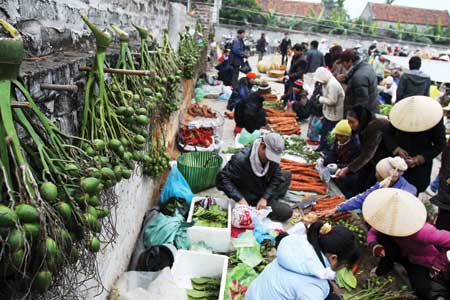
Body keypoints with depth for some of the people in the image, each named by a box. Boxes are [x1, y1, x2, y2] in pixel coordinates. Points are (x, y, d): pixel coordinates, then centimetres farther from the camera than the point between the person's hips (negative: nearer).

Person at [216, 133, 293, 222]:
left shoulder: (272, 155, -15)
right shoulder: (241, 159, -32)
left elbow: (276, 177, -8)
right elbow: (222, 179, -30)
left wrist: (265, 198, -19)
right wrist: (240, 199, -37)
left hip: (265, 192, 7)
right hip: (251, 198, -7)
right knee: (286, 212, -14)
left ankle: (271, 201, 0)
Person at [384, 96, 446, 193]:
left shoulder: (434, 118, -16)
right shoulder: (400, 114, -14)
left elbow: (440, 144, -6)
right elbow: (387, 134, -4)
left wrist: (421, 158, -19)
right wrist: (397, 149, -22)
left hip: (420, 167, -1)